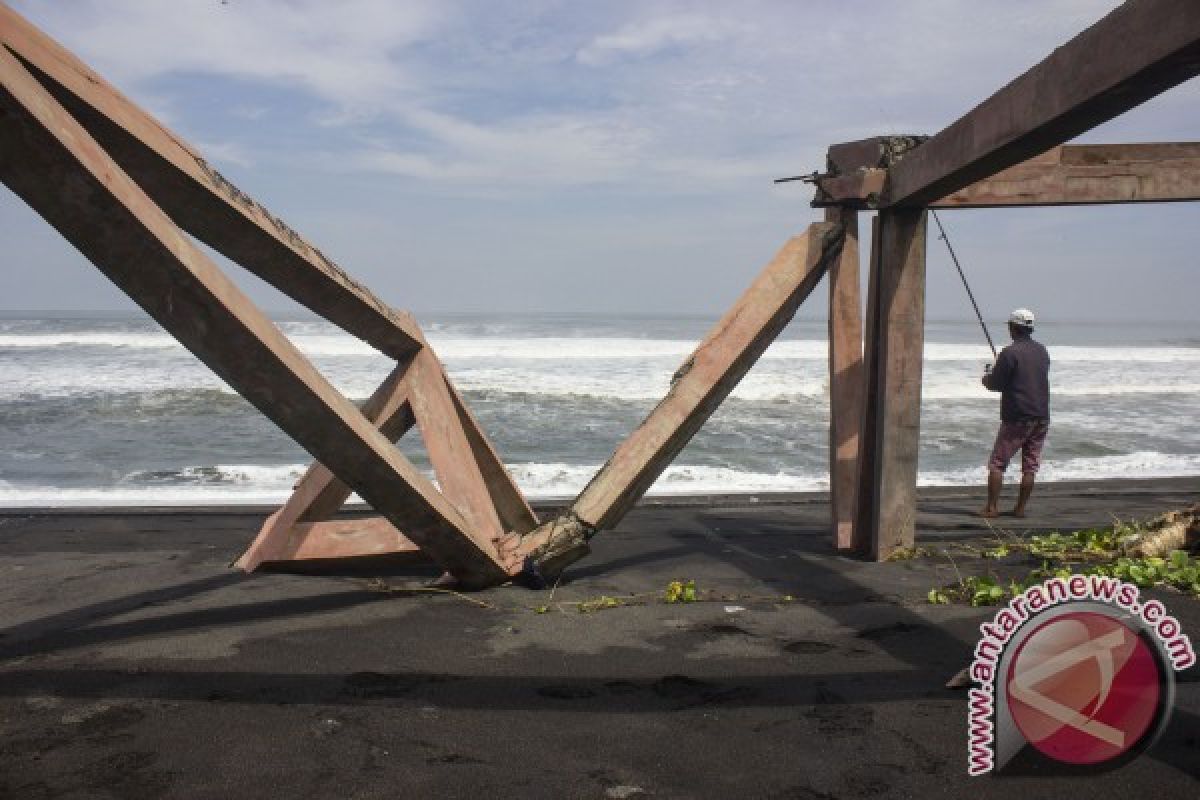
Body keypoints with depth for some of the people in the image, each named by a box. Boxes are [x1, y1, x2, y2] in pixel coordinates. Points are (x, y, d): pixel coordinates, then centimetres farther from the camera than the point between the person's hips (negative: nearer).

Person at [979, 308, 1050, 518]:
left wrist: (987, 376, 12)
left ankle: (991, 507, -1)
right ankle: (1020, 508, 12)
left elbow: (995, 384, -11)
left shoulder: (1010, 352, -13)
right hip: (1041, 416, 6)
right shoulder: (1042, 351, 10)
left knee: (997, 463, 1)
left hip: (1017, 417, -6)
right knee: (1030, 466, 9)